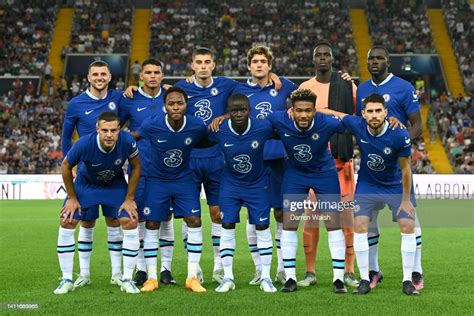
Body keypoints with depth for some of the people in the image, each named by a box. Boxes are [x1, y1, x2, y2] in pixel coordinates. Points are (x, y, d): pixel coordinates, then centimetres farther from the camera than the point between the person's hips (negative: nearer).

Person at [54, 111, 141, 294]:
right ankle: (67, 280, 2)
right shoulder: (84, 144, -35)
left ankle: (127, 280, 0)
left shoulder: (127, 142, -32)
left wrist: (129, 199, -11)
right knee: (66, 223, -11)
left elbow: (136, 167, -11)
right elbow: (66, 167, -15)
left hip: (116, 185, 1)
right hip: (86, 183, 0)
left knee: (130, 223, -13)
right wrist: (72, 197, -9)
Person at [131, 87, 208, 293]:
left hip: (184, 180, 1)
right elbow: (132, 137, -2)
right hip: (157, 180, -1)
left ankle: (192, 277, -1)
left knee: (194, 222, -9)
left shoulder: (197, 126, -17)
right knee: (151, 226, 0)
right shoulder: (151, 125, -21)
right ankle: (151, 278, 11)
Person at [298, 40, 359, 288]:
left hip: (341, 156, -1)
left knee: (345, 211, -2)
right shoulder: (304, 89, 8)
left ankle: (349, 272, 5)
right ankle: (310, 272, 7)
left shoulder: (347, 86, 4)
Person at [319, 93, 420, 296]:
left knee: (408, 227, -11)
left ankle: (407, 281, 2)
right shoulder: (357, 125, -21)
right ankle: (364, 280, 0)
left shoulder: (400, 135, -26)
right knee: (360, 228, -11)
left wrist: (406, 200, -9)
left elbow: (405, 169, -15)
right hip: (367, 185, 2)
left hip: (396, 186, -1)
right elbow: (334, 113, -5)